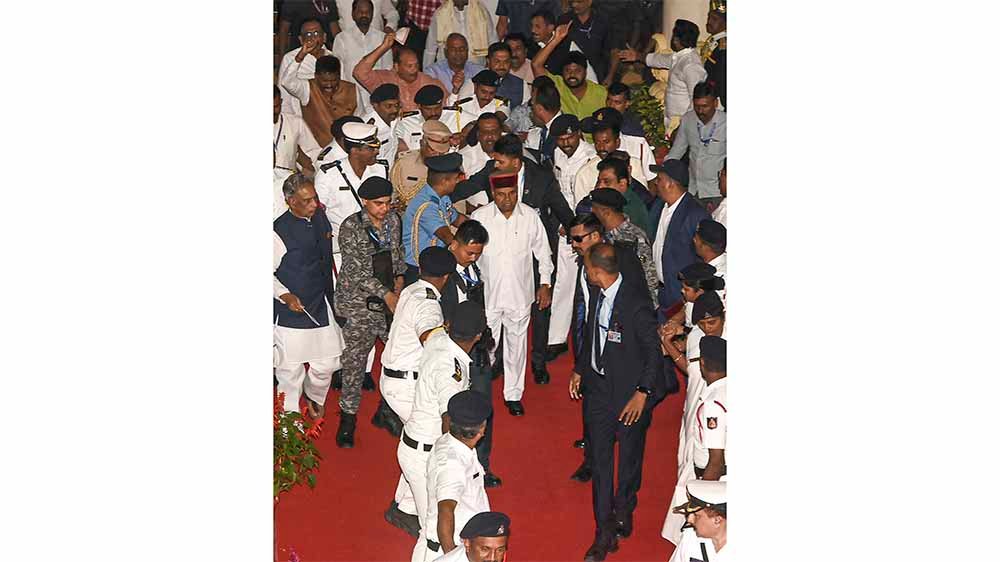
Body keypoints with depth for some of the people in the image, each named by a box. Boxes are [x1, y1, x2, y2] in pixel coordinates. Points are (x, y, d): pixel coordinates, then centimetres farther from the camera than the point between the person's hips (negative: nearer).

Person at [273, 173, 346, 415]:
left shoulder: (320, 218, 1)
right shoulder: (280, 231, -19)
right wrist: (285, 295, -24)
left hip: (321, 305, 6)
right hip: (291, 311, -6)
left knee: (327, 363, 12)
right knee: (291, 368, 6)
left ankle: (314, 396, 43)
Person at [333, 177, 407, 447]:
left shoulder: (393, 220, 5)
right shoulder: (350, 227, -14)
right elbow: (356, 270, -17)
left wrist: (399, 279, 8)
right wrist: (387, 295, -17)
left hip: (391, 298, 5)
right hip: (360, 303, -5)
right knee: (355, 359, 1)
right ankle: (348, 417, 15)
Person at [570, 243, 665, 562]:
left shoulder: (636, 307, -24)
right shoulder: (597, 296, -2)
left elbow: (653, 353, -16)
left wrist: (642, 394, -17)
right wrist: (579, 370, 21)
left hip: (630, 394, -6)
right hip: (599, 387, 6)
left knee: (629, 457, 14)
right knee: (600, 459, 6)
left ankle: (622, 513, 39)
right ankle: (605, 532, 13)